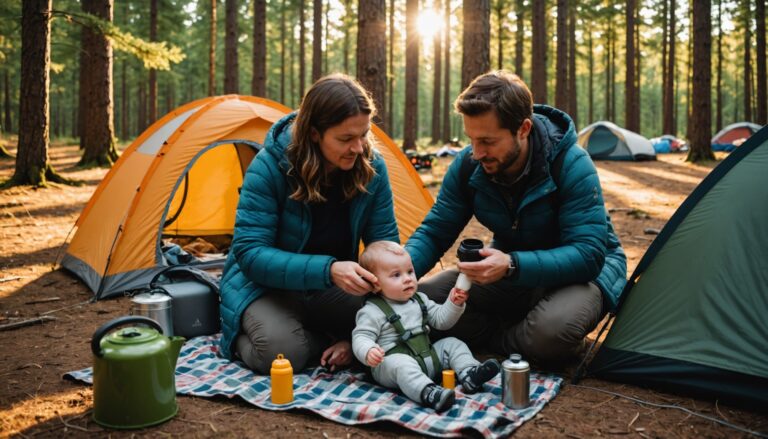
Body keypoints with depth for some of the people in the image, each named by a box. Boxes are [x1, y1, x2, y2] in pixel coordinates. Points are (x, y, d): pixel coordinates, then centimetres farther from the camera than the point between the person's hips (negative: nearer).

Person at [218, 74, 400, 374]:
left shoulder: (372, 168, -13)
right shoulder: (270, 166, -23)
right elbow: (250, 253, -25)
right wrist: (327, 270, -38)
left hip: (332, 287, 4)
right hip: (268, 283, -4)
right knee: (280, 351, -35)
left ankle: (312, 333, 0)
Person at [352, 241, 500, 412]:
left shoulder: (419, 300, 14)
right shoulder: (372, 311, -8)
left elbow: (440, 320, 17)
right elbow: (361, 337, -13)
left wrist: (453, 304, 0)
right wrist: (369, 352, -35)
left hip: (427, 357, 8)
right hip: (394, 361, -7)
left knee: (453, 344, 3)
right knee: (400, 364, -38)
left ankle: (469, 375, -18)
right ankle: (428, 393, -59)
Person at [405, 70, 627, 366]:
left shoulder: (572, 165, -26)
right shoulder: (467, 165, -12)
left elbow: (587, 255, -29)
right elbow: (433, 232, -5)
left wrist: (513, 266, -43)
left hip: (578, 271, -4)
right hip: (512, 274, 5)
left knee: (555, 328, -40)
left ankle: (496, 341, -6)